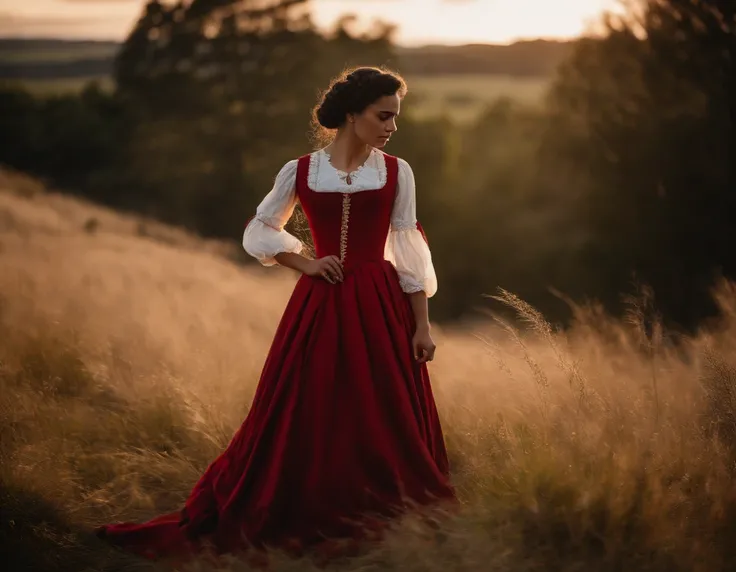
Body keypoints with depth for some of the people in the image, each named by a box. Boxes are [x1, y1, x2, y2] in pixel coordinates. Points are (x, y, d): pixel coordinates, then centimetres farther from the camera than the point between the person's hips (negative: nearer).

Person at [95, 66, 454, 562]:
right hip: (319, 308, 0)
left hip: (380, 307, 0)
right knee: (299, 420, 2)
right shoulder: (300, 171, 2)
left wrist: (422, 324, -1)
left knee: (385, 426, 0)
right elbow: (259, 231, 13)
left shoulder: (397, 172, 3)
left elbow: (409, 251, 3)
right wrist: (304, 263, -2)